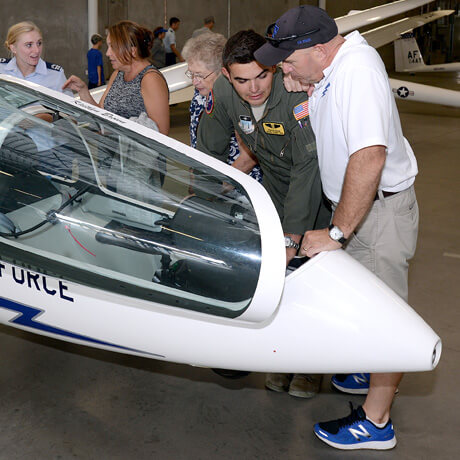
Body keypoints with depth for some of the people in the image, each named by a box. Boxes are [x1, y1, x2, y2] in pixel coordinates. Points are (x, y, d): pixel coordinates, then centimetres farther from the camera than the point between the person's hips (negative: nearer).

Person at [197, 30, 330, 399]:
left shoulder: (299, 92, -35)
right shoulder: (223, 93, -17)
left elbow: (309, 167, -37)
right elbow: (210, 152, -1)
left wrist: (291, 238, -39)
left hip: (318, 182, -4)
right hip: (277, 182, 5)